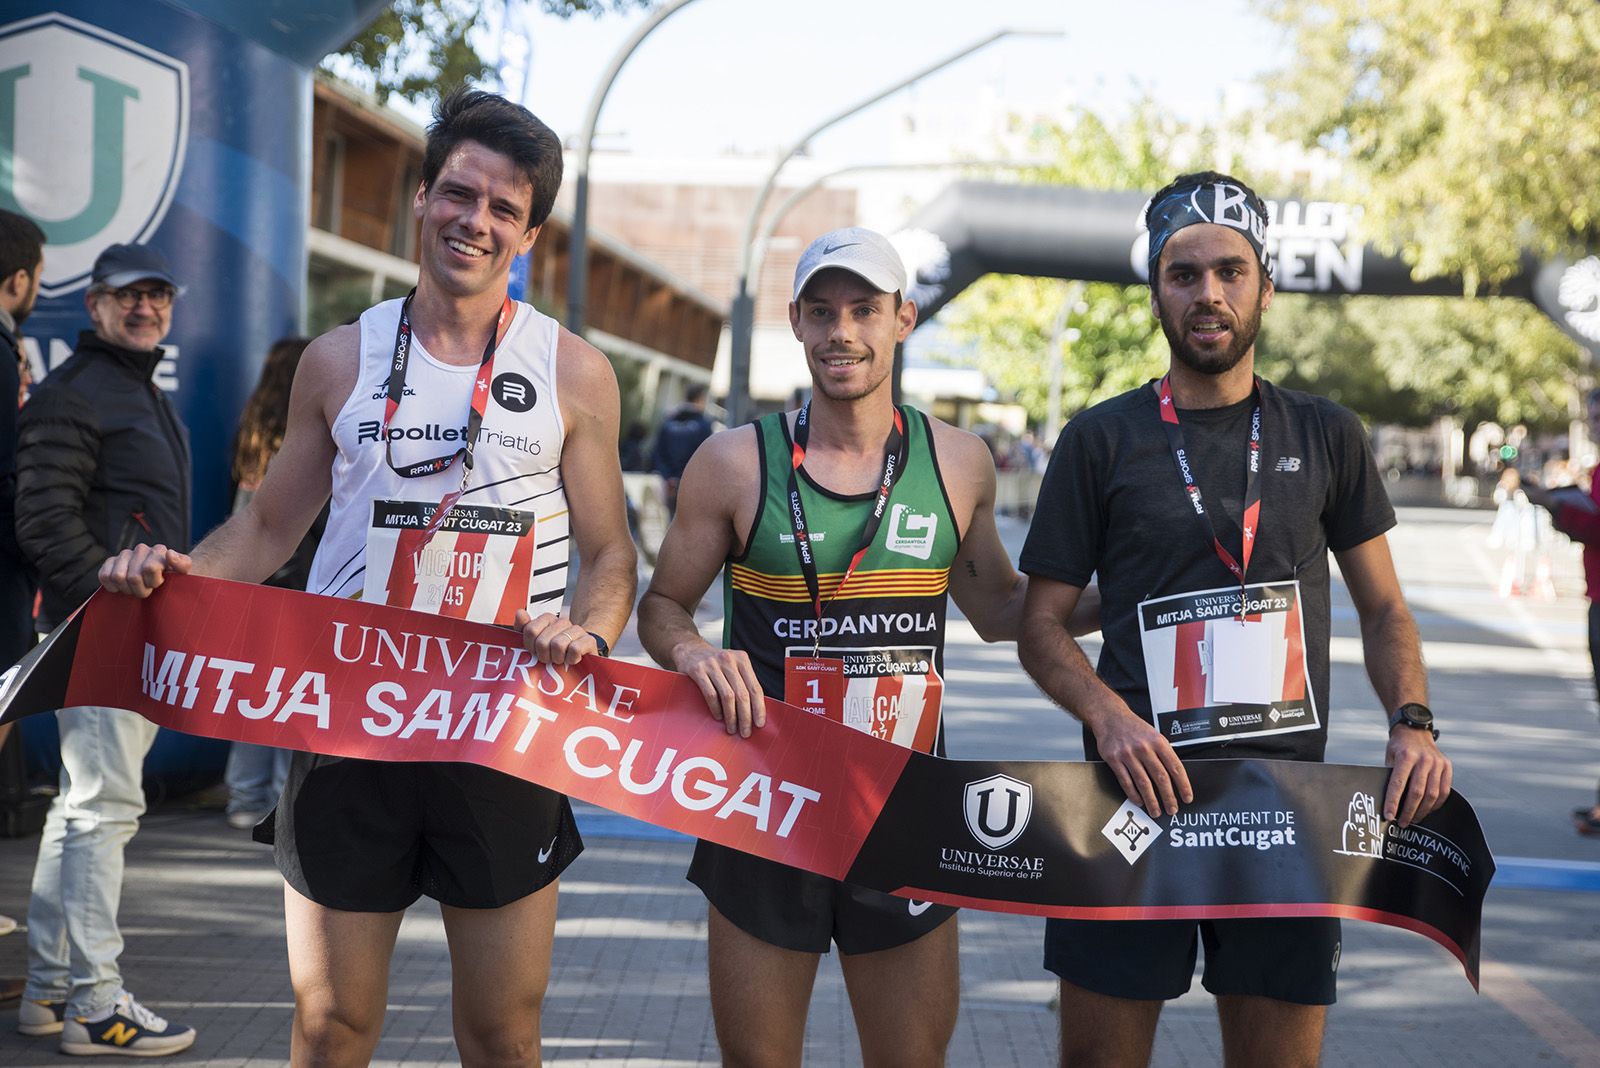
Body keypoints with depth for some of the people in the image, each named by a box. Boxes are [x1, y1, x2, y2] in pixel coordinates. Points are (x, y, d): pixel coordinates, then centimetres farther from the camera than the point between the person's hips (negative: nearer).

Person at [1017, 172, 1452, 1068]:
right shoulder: (1102, 441, 3)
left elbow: (1383, 607, 14)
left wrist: (1413, 721, -5)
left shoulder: (1325, 437, 9)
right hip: (1141, 792, -1)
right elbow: (1043, 623, 3)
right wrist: (1108, 717, -16)